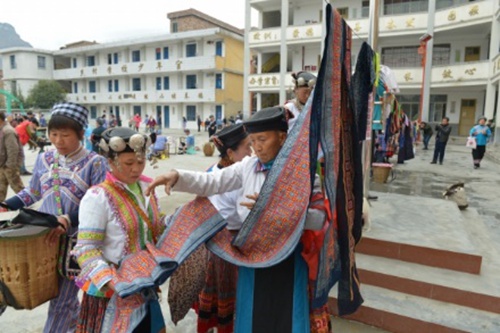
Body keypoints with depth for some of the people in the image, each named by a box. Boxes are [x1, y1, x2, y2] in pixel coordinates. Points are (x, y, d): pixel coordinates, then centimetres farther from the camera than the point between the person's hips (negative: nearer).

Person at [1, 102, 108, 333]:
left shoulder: (95, 163, -12)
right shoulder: (43, 160, 4)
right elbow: (32, 192, 17)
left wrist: (69, 220, -27)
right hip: (45, 237, 5)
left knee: (61, 301, 3)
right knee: (64, 294, 20)